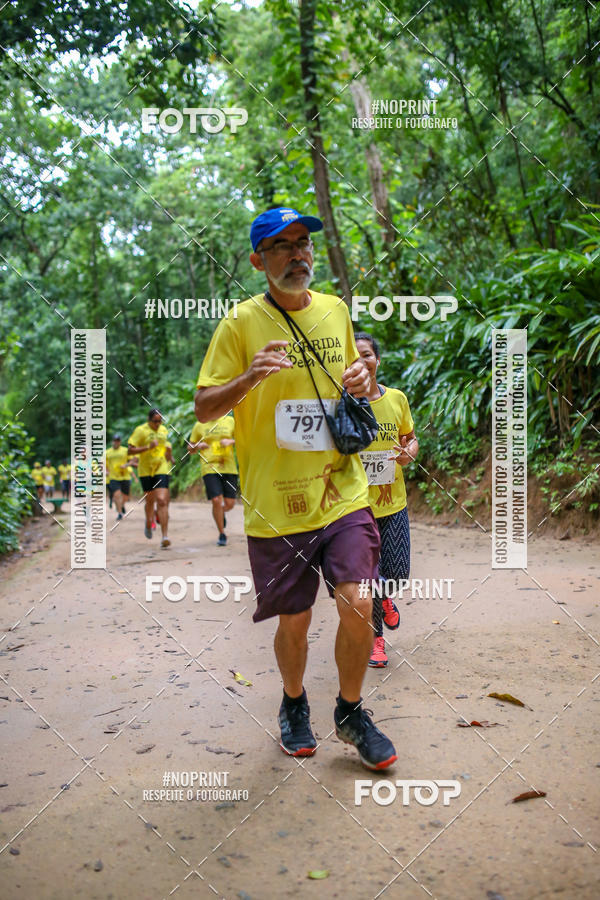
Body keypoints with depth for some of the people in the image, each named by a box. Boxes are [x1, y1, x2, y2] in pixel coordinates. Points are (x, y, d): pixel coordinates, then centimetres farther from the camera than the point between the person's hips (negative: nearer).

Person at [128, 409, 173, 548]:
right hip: (146, 470, -1)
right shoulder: (141, 430, -6)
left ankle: (165, 536, -19)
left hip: (162, 469, 1)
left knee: (162, 500, -13)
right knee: (150, 501, 12)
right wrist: (148, 447, -20)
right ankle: (148, 524, 45)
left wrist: (170, 455, 14)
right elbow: (130, 450, -10)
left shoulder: (163, 430, 10)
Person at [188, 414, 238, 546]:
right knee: (217, 500, -12)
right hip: (209, 468, -2)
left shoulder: (230, 421, 9)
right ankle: (222, 535, 5)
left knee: (230, 503, 0)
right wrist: (198, 446, -10)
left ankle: (221, 513, 38)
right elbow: (191, 449, 13)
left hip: (229, 467, 2)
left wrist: (231, 441, -8)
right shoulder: (199, 425, 7)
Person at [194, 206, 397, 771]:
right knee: (293, 622, 7)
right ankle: (294, 705, 37)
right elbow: (204, 410, -6)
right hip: (276, 503, -3)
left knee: (358, 606, -6)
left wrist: (360, 383, -1)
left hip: (342, 489, 3)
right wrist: (250, 377, -25)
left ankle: (350, 711, 21)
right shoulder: (241, 322, -4)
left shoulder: (336, 310, 9)